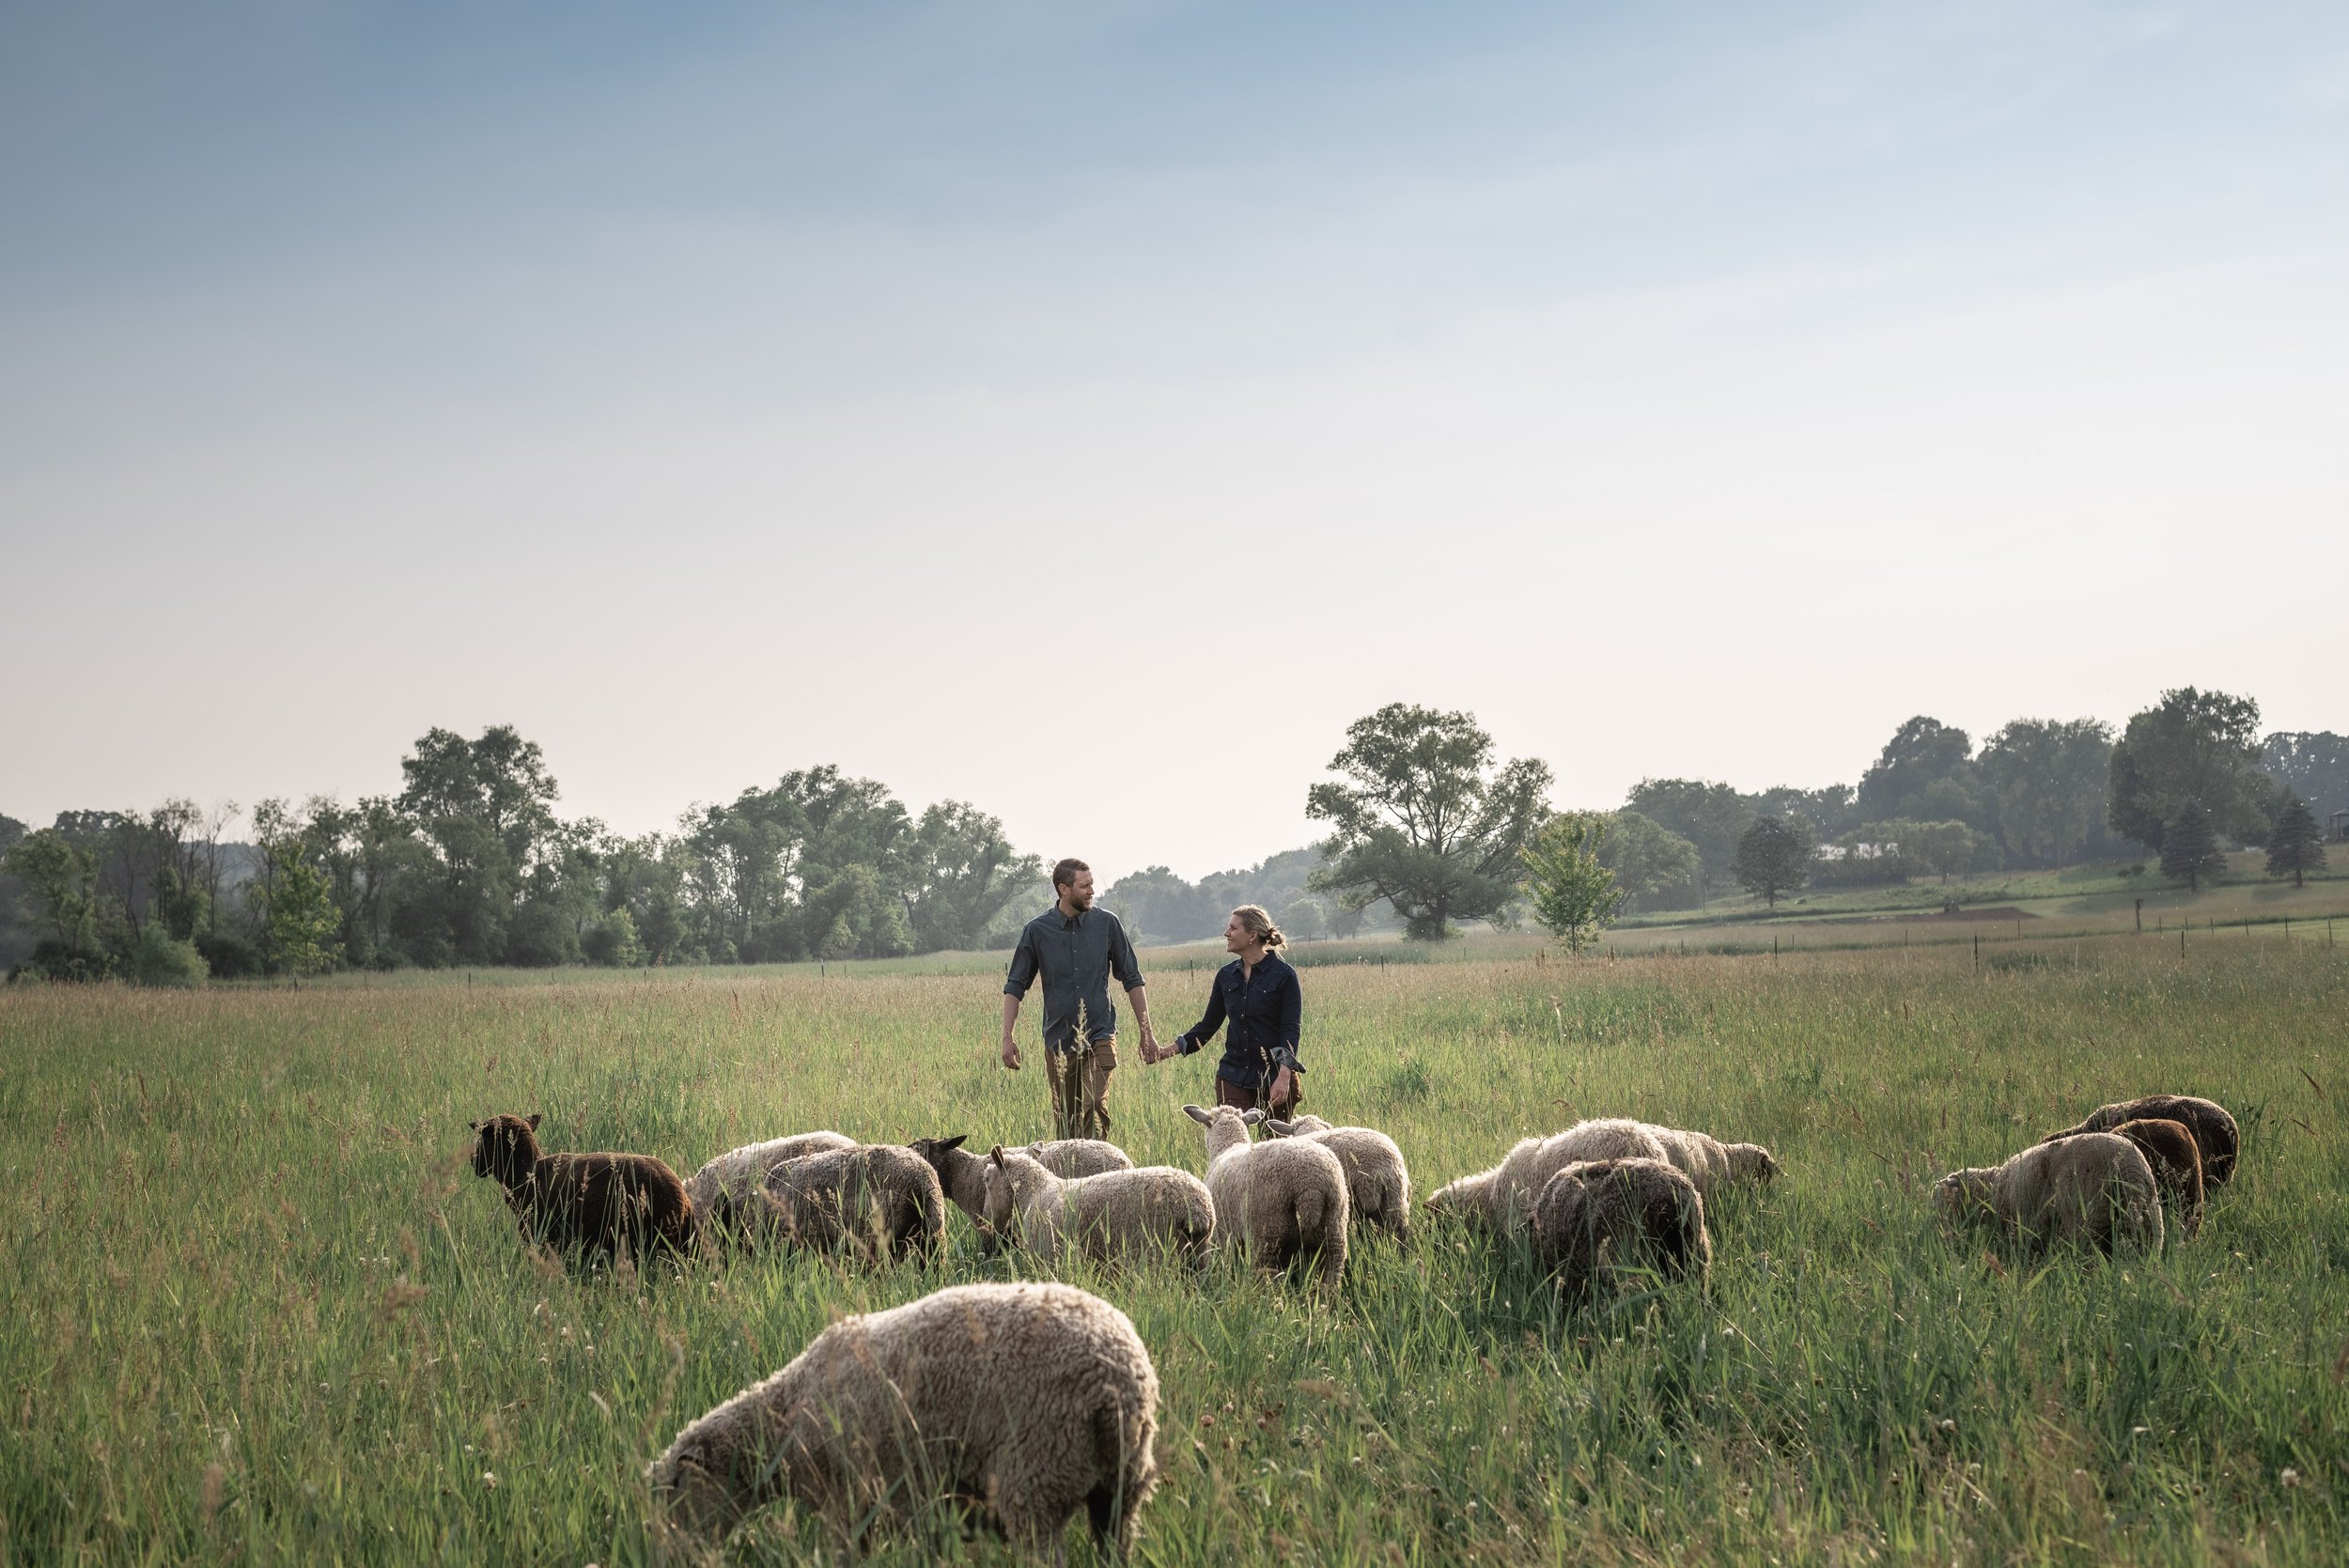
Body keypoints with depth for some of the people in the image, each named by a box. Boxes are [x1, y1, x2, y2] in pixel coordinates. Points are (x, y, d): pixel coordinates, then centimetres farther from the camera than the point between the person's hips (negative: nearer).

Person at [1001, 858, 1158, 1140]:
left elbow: (1132, 979, 9)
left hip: (1099, 1037, -1)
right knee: (1064, 1123, 6)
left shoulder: (1107, 923, 2)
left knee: (1096, 1108, -20)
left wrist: (1146, 1033, 7)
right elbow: (1015, 986, 5)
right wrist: (1007, 1037, -5)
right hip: (1059, 1041, 1)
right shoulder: (1037, 931, 0)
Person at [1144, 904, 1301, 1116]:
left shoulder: (1284, 975, -7)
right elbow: (1208, 1026, 15)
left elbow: (1291, 1030, -11)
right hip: (1233, 1077, 4)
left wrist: (1284, 1077, -23)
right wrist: (1166, 1051, 7)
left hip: (1273, 1078, -4)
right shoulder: (1226, 975, 9)